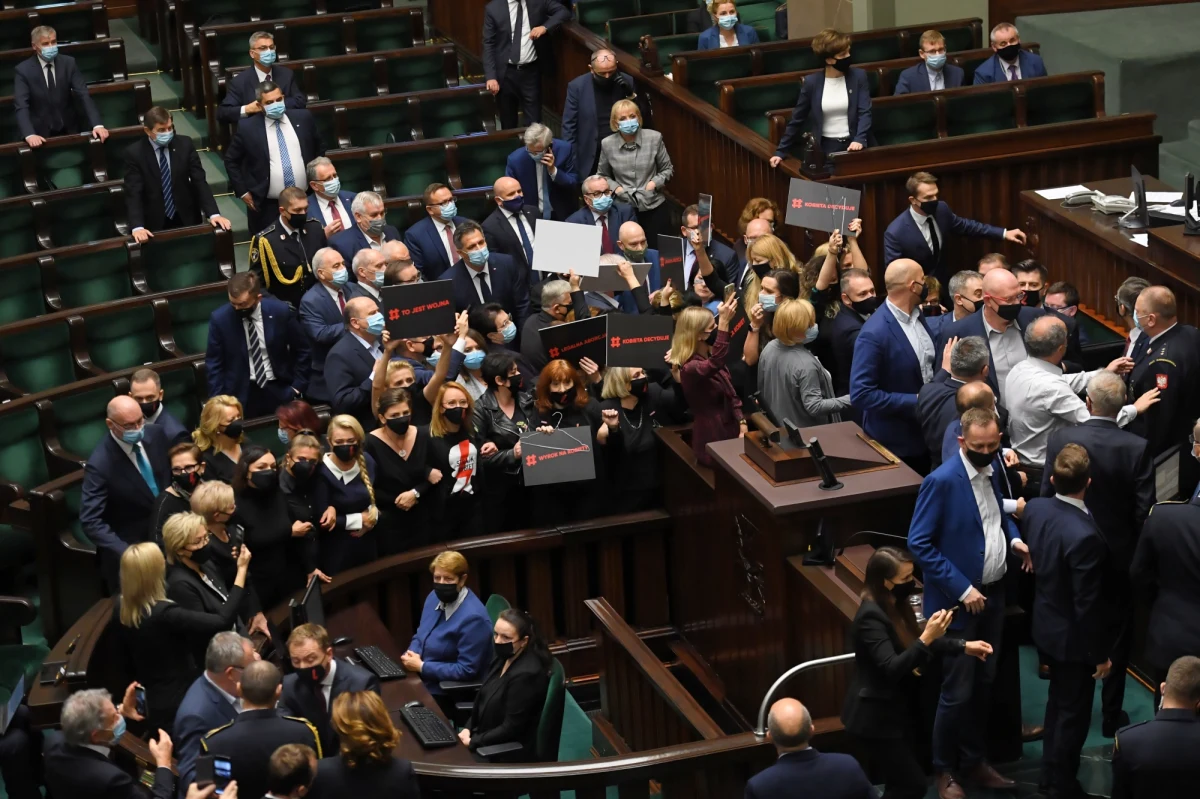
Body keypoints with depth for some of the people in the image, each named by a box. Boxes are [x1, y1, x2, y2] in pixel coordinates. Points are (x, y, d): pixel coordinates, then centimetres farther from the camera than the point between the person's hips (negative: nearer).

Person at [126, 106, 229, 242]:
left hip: (186, 218, 2)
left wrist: (214, 214, -19)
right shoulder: (134, 153, -10)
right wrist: (137, 227, -32)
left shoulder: (185, 145, -4)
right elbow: (133, 193, -16)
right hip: (154, 223, -2)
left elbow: (200, 182, -6)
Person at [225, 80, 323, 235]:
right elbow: (231, 160, 4)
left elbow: (319, 150, 15)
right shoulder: (247, 127, -7)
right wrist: (242, 192, 0)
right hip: (267, 206, -2)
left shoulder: (302, 118, 1)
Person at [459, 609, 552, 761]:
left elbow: (511, 728, -23)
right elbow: (484, 699, 14)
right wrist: (468, 729, 0)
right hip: (492, 744, 8)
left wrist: (472, 742, -16)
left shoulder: (526, 674, -25)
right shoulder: (504, 656, 2)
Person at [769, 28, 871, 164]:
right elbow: (797, 119, 4)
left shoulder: (858, 76, -1)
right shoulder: (812, 82, -3)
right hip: (826, 147, -1)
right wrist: (781, 151, 1)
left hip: (853, 145, 1)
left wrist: (859, 140, -23)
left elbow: (865, 112, -6)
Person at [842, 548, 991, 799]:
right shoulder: (871, 616, -25)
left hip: (893, 710, 9)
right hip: (875, 716, -9)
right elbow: (891, 669, -32)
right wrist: (926, 639, -39)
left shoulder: (896, 606, 3)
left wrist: (963, 646, 7)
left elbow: (914, 644, 15)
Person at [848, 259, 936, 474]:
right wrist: (914, 402, -22)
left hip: (925, 433, 7)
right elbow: (861, 394, -24)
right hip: (895, 443, -7)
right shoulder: (874, 333, -24)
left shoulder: (917, 316, 2)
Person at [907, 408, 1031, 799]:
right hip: (959, 601, -7)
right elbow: (919, 543, -20)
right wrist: (961, 590, -21)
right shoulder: (942, 481, -21)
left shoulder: (993, 469, 1)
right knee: (957, 692, 2)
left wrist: (1014, 537, -1)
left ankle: (973, 760, 35)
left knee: (984, 684, 18)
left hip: (994, 594, 7)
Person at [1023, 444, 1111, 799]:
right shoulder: (1084, 535, -34)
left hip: (1045, 625, 8)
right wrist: (1100, 653, -14)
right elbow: (1088, 604, -26)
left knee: (1058, 701, 26)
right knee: (1073, 713, 12)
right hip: (1073, 636, -8)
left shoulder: (1034, 508, -11)